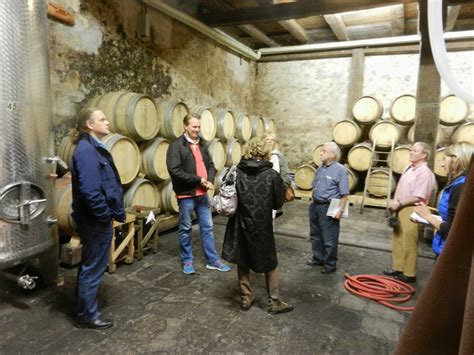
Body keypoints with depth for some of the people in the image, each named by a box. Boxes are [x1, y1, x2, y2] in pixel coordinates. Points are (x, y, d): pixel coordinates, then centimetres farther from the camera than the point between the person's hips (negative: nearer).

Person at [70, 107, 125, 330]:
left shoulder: (94, 147, 12)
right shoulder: (86, 150, -19)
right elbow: (89, 190, -26)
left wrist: (112, 212, 12)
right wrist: (106, 215, -17)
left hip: (96, 219, 10)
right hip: (95, 220, -10)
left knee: (90, 265, 22)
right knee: (93, 267, 4)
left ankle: (84, 307, 40)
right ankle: (87, 316, 21)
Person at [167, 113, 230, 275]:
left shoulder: (201, 145, 12)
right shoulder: (176, 145, -10)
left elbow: (210, 165, 16)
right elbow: (174, 171, -19)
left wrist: (209, 180, -5)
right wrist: (198, 180, -18)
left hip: (203, 194, 6)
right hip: (186, 195, -6)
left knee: (207, 228, 11)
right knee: (186, 229, 8)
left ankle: (213, 260, 22)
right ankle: (187, 261, 23)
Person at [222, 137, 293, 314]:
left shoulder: (236, 171, -8)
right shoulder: (272, 175, -14)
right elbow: (278, 202, -6)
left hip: (240, 224, 2)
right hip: (262, 227, -2)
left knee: (242, 262, 18)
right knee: (270, 264, 16)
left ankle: (246, 298, 30)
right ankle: (274, 302, 27)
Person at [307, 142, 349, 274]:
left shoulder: (340, 170, -14)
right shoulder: (321, 168, 9)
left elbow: (344, 194, -16)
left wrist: (340, 209, -19)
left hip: (328, 208, -8)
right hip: (315, 206, 8)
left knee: (329, 239, 4)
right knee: (315, 235, 19)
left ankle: (330, 264, 19)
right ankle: (318, 258, 35)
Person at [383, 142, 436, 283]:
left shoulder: (425, 173, -16)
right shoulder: (409, 168, 11)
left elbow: (418, 197, -21)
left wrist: (399, 204, -15)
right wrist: (395, 201, 2)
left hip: (412, 210, -9)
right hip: (401, 209, 9)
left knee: (409, 243, -1)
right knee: (397, 239, 17)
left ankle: (409, 274, 12)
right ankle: (398, 268, 31)